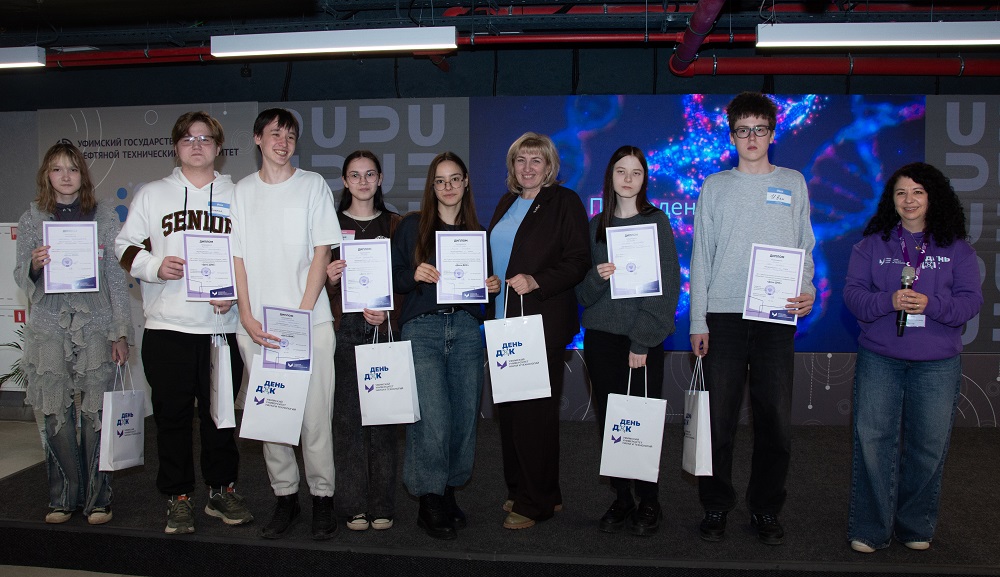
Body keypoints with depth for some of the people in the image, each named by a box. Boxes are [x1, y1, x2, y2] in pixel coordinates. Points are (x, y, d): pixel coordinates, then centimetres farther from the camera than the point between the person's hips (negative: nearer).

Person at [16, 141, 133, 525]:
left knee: (96, 414, -3)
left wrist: (121, 332, 1)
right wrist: (35, 264, -13)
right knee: (53, 414, 0)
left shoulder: (104, 217, 7)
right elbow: (22, 279, 11)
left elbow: (117, 276, 6)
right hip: (48, 327, 1)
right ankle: (63, 497, 13)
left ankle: (97, 499, 7)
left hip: (95, 326, -1)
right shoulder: (31, 220, 11)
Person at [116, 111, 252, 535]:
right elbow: (125, 247, 10)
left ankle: (222, 491, 20)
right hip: (166, 325, 0)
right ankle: (178, 497, 15)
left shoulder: (236, 197, 10)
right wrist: (156, 267, -9)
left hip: (222, 325, 0)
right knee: (173, 414, 4)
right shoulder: (151, 194, 12)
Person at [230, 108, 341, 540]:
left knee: (315, 413, -3)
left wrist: (302, 313, -8)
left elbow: (322, 253, 1)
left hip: (310, 321, -2)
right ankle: (284, 497, 17)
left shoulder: (313, 185, 6)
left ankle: (322, 497, 10)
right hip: (256, 325, 2)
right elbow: (236, 256, 9)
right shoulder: (242, 192, 12)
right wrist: (247, 317, -3)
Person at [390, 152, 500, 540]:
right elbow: (392, 278, 4)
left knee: (464, 415, 4)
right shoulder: (411, 226, 7)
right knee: (433, 417, -11)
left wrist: (494, 285, -1)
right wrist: (414, 275, -15)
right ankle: (430, 501, 5)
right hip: (422, 328, -3)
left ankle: (448, 492, 21)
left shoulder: (477, 232, 15)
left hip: (466, 329, 3)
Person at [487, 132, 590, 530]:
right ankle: (519, 489, 24)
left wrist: (537, 282, -21)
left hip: (542, 322, -7)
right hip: (505, 320, 7)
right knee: (507, 408, 10)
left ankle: (535, 502, 8)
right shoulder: (506, 204, 18)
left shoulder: (564, 202, -3)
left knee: (534, 410, -3)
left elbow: (578, 261, -10)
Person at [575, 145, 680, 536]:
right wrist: (597, 276, -13)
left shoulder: (656, 221, 1)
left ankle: (648, 504, 13)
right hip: (600, 336, 3)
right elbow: (582, 288, 11)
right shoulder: (596, 225, 11)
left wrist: (642, 340, -13)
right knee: (609, 420, 5)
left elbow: (667, 284, -6)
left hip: (642, 339, -3)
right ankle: (621, 500, 17)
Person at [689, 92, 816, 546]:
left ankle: (766, 509, 17)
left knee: (776, 421, 2)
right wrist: (698, 321, -1)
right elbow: (701, 255, 6)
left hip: (777, 317, 1)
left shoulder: (793, 183, 12)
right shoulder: (715, 186, 9)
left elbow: (805, 247, 12)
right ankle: (716, 507, 15)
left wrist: (807, 289, -9)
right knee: (718, 419, 1)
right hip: (723, 316, 0)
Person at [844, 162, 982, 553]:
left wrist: (931, 305, -18)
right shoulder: (872, 244, 7)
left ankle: (915, 526, 23)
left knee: (929, 444, 6)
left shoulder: (956, 248, 8)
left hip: (937, 364, 1)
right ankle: (870, 529, 5)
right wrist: (889, 301, -19)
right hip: (879, 359, -1)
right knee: (873, 440, -4)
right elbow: (853, 293, -1)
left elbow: (971, 300, 1)